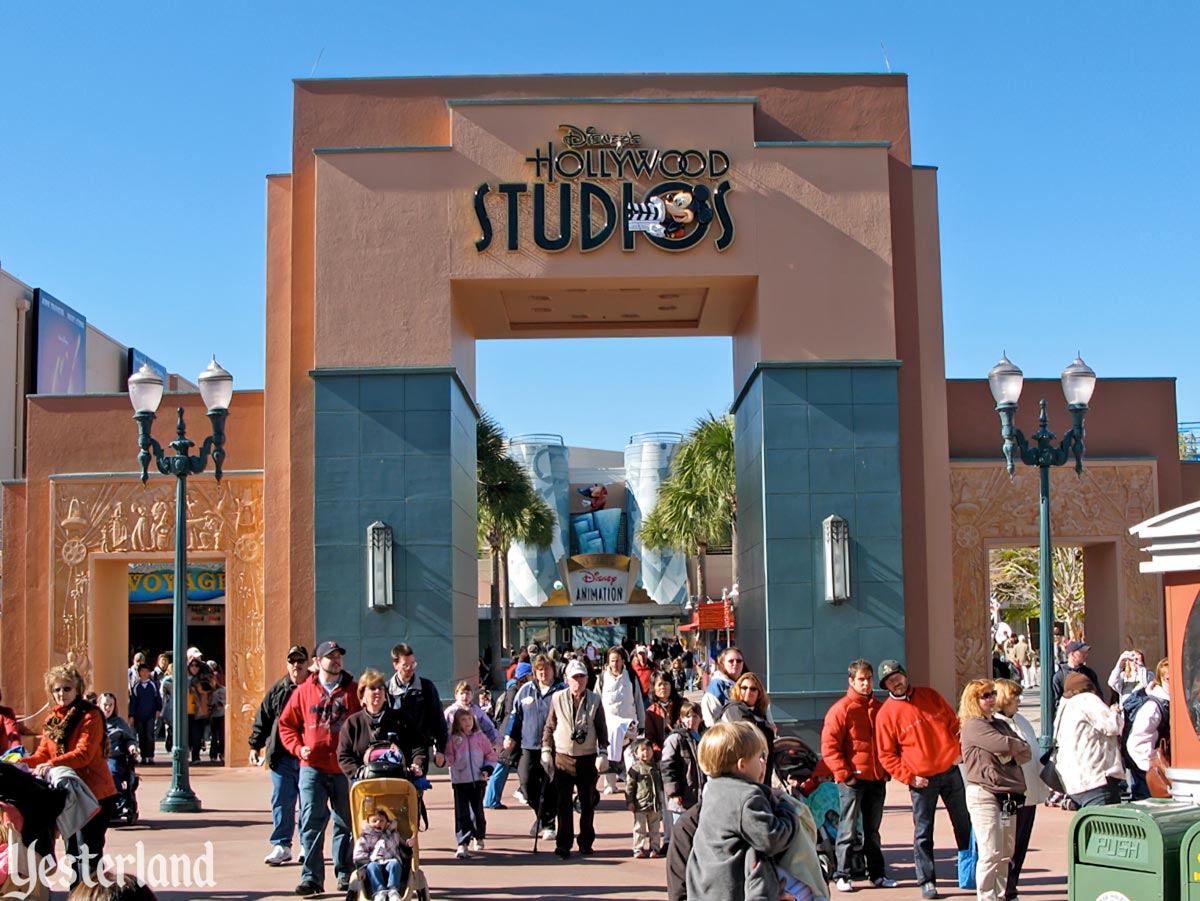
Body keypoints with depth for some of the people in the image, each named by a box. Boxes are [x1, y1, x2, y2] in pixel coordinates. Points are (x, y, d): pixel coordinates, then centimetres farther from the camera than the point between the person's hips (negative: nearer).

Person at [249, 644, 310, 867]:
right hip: (282, 757, 2)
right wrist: (255, 746, 7)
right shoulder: (277, 690, 8)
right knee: (281, 802, 0)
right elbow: (262, 720, 12)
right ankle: (281, 846, 7)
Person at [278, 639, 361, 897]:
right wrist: (298, 747, -3)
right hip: (313, 768, -1)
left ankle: (345, 873, 20)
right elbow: (286, 724, 11)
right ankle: (311, 876, -2)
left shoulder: (354, 691, 5)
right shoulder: (304, 691, 5)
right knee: (311, 822, -6)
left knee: (346, 824, 9)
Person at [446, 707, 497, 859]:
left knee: (478, 811, 13)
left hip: (478, 780, 2)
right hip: (460, 781, -2)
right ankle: (462, 844, -11)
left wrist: (487, 770, -3)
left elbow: (491, 755, 9)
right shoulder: (453, 739, 0)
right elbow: (448, 756, 1)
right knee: (462, 813, -8)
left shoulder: (481, 737, 4)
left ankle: (479, 838, 33)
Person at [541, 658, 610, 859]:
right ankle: (563, 844, 2)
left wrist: (603, 753, -1)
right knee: (563, 803, -3)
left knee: (588, 803, 8)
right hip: (563, 757, -1)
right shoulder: (557, 698, 0)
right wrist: (546, 751, 2)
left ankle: (586, 842, 19)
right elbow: (549, 727, 6)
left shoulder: (595, 700, 1)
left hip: (588, 758, 1)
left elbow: (602, 729, 5)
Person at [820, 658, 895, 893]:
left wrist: (887, 770, 12)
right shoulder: (841, 709, -8)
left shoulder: (880, 709, 12)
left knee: (872, 830, 15)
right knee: (848, 830, -1)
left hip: (877, 779, 6)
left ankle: (877, 874, 22)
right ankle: (842, 875, 5)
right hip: (853, 779, -6)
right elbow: (829, 746, -12)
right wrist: (844, 774, -15)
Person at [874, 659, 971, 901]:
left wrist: (960, 750, -1)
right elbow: (886, 755, -6)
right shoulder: (886, 714, -7)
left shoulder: (930, 696, 4)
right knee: (923, 833, 0)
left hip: (950, 771, 4)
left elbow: (954, 723, 12)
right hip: (922, 781, -3)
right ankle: (927, 881, 9)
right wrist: (909, 777, -14)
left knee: (964, 824, 14)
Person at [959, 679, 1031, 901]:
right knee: (991, 853, -11)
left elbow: (1027, 752, 12)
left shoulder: (1000, 724, 20)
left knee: (1006, 853, 9)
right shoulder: (973, 726, -6)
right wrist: (1019, 746, 4)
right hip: (984, 795, -8)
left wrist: (1012, 753, -8)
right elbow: (1005, 745, -17)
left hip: (1009, 796, 8)